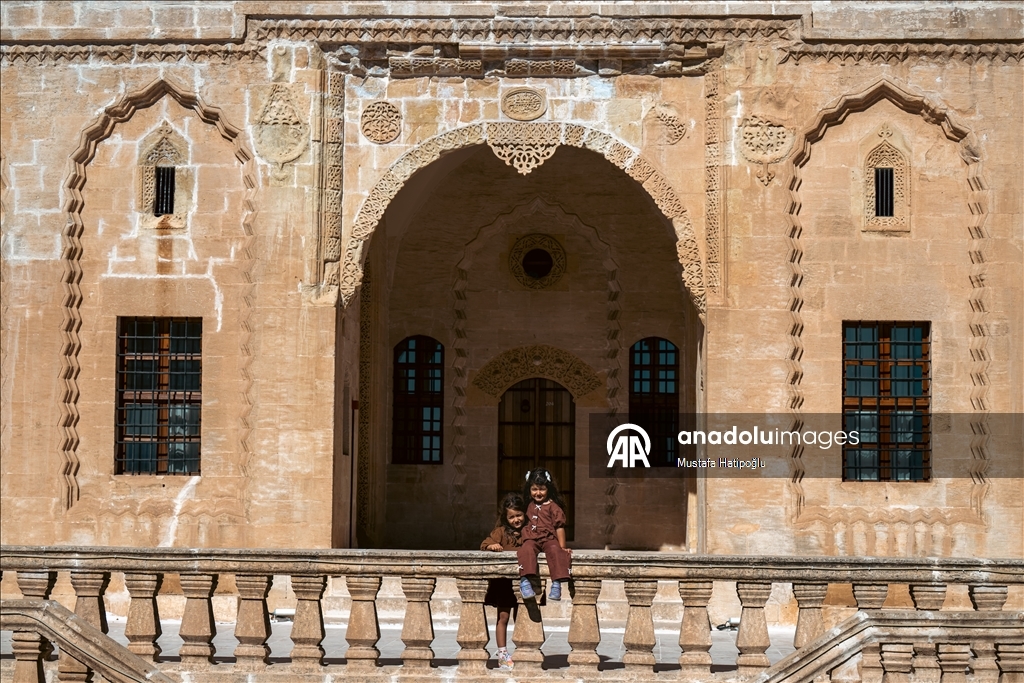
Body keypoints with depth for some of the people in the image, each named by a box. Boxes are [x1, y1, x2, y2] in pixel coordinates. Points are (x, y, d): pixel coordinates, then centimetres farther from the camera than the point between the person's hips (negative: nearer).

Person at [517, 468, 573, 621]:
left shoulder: (553, 507, 6)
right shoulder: (529, 506, 19)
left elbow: (559, 527, 3)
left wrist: (562, 547, -3)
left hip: (549, 539, -2)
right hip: (531, 539, 2)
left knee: (555, 551, -34)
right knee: (526, 551, -32)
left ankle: (557, 584, -43)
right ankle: (526, 581, -46)